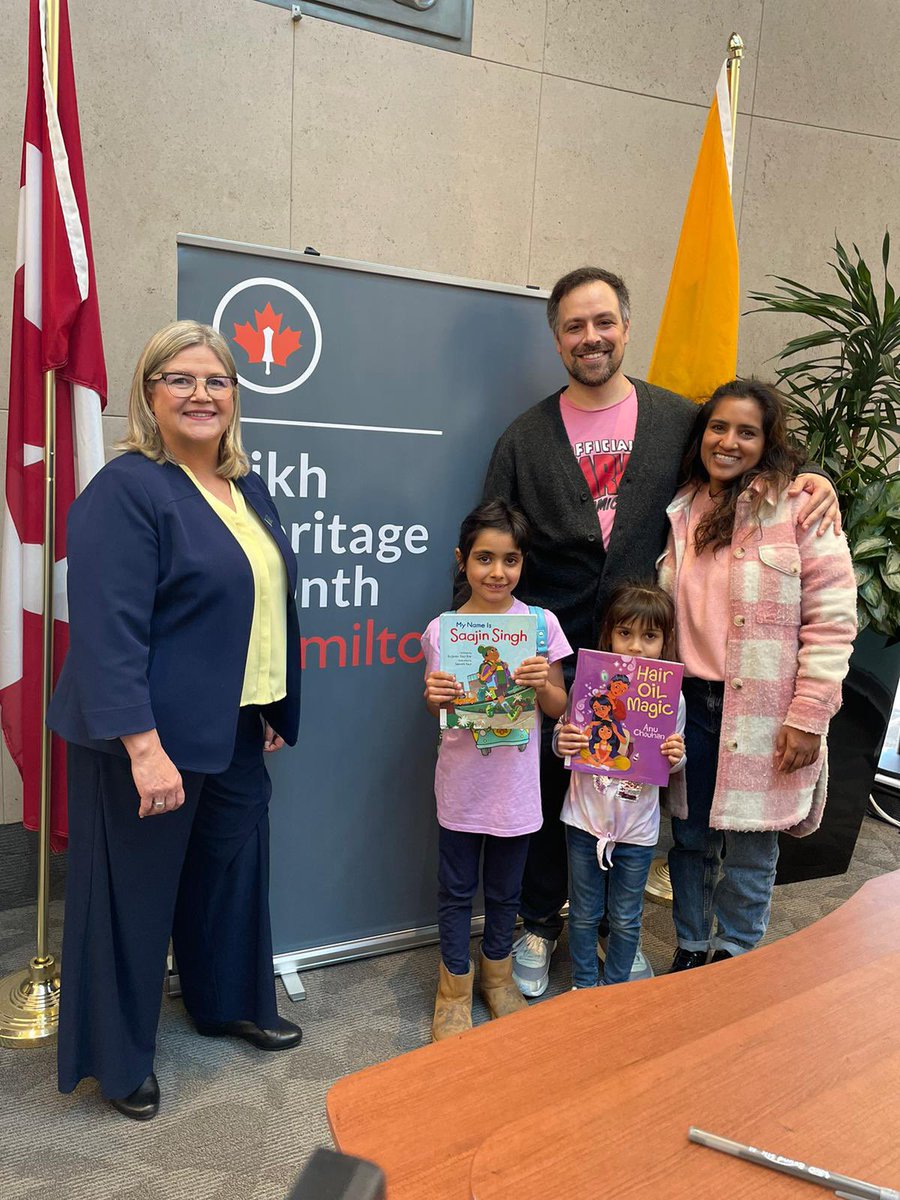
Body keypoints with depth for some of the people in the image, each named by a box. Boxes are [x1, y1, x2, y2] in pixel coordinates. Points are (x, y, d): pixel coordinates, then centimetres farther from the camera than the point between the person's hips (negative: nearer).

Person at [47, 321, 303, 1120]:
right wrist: (143, 747, -27)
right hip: (151, 736, -7)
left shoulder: (247, 490, 10)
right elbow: (109, 632, -22)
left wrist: (278, 711, 16)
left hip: (234, 732, 8)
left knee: (234, 868, 20)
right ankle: (119, 1058, 32)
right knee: (135, 891, 9)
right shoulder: (125, 491, -15)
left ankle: (232, 1002, 44)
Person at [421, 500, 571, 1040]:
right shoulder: (441, 630, -7)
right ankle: (455, 985, 35)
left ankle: (497, 973, 43)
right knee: (457, 889, 14)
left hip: (515, 785, 0)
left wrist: (543, 683, -23)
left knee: (505, 889, 19)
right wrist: (434, 698, -20)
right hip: (461, 783, 0)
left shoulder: (540, 624, -7)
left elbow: (558, 708, -2)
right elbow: (441, 712, 2)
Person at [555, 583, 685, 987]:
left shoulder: (671, 698, -8)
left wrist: (676, 757, -19)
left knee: (626, 918, 16)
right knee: (584, 913, 16)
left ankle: (616, 987, 39)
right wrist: (561, 742, -23)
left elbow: (674, 765, 4)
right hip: (585, 818, 0)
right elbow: (561, 740, 0)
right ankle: (583, 984, 38)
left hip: (637, 827, 0)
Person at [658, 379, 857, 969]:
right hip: (690, 703, 5)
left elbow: (832, 619, -10)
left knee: (748, 843, 9)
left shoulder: (799, 506, -8)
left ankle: (734, 960, 31)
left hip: (765, 714, -4)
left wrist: (809, 716, -14)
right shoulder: (684, 509, 7)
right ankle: (689, 952, 36)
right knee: (689, 836, 16)